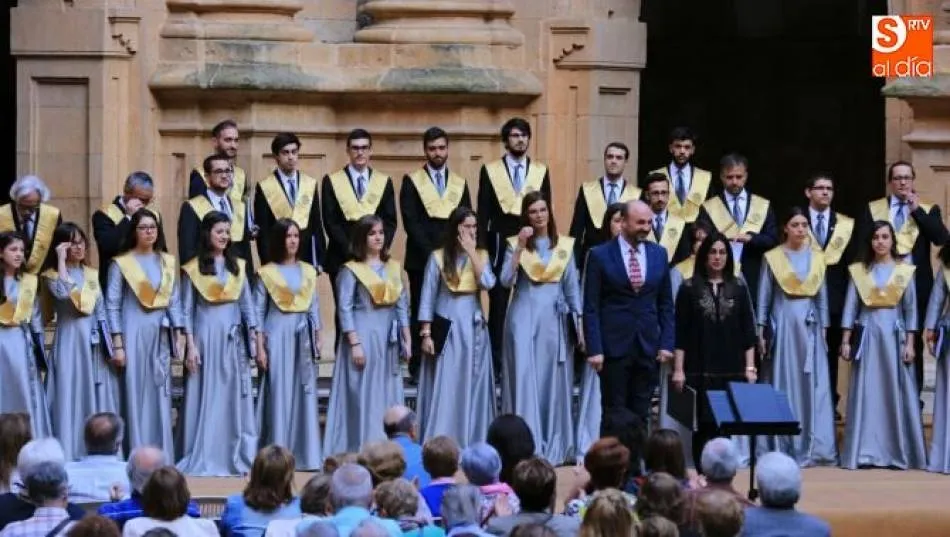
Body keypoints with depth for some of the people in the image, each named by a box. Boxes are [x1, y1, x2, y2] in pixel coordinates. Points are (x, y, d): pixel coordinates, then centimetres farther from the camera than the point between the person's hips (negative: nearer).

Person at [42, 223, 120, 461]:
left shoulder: (92, 274, 13)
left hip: (94, 337, 5)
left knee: (98, 394, 5)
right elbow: (62, 292, -25)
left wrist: (110, 345, 8)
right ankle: (70, 455, -6)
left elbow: (101, 311, 13)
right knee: (71, 394, -7)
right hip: (70, 338, -5)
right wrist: (61, 259, -17)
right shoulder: (53, 274, -2)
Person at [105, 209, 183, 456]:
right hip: (133, 333, -4)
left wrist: (178, 337, 5)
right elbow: (112, 306, -4)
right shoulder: (121, 263, -3)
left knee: (161, 394, 4)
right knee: (136, 394, -4)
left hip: (161, 333, 4)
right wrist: (117, 345, -9)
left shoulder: (167, 262, 10)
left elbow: (174, 302, 12)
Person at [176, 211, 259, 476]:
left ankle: (236, 457, 9)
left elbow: (247, 304, 10)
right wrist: (191, 345, -8)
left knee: (235, 397, 4)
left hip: (233, 337, 3)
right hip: (206, 334, -3)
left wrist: (255, 337, 2)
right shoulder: (194, 268, 0)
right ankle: (203, 459, 3)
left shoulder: (237, 266, 10)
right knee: (206, 398, -2)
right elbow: (186, 310, -1)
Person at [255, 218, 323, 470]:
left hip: (303, 336, 3)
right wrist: (260, 348, -6)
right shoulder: (266, 273, 0)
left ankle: (304, 454, 7)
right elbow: (259, 312, -1)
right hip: (277, 334, -3)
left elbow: (314, 308, 14)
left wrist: (317, 341, 8)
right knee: (279, 393, -4)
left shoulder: (308, 271, 11)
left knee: (304, 393, 2)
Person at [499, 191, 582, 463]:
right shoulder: (515, 244, 2)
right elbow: (506, 281, -11)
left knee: (554, 380, 4)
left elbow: (572, 287, 10)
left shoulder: (565, 245, 8)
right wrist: (520, 247, -18)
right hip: (524, 316, -2)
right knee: (525, 377, -8)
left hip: (555, 318, 2)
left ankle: (554, 446, 11)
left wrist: (579, 323, 5)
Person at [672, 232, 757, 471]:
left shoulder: (738, 287, 7)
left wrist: (750, 367, 2)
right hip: (699, 370, -2)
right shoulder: (689, 288, 1)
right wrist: (678, 369, -4)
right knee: (703, 425, -3)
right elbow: (680, 333, 0)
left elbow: (748, 330, 8)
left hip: (731, 370, 2)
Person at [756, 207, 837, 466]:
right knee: (784, 385, 0)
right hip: (782, 322, -2)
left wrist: (824, 328, 7)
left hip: (810, 323, 2)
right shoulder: (773, 258, 1)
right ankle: (783, 448, 3)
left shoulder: (817, 257, 9)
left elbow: (822, 296, 12)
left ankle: (812, 447, 2)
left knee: (813, 385, -1)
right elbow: (764, 297, 3)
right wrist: (761, 331, -1)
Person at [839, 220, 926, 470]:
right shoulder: (859, 270, 6)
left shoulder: (905, 270, 4)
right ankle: (865, 452, 0)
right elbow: (850, 306, 6)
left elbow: (911, 309, 3)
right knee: (866, 393, -1)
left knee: (897, 392, -2)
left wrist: (909, 343, -4)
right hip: (867, 334, 1)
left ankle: (897, 452, 2)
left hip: (894, 334, -1)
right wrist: (845, 341, 0)